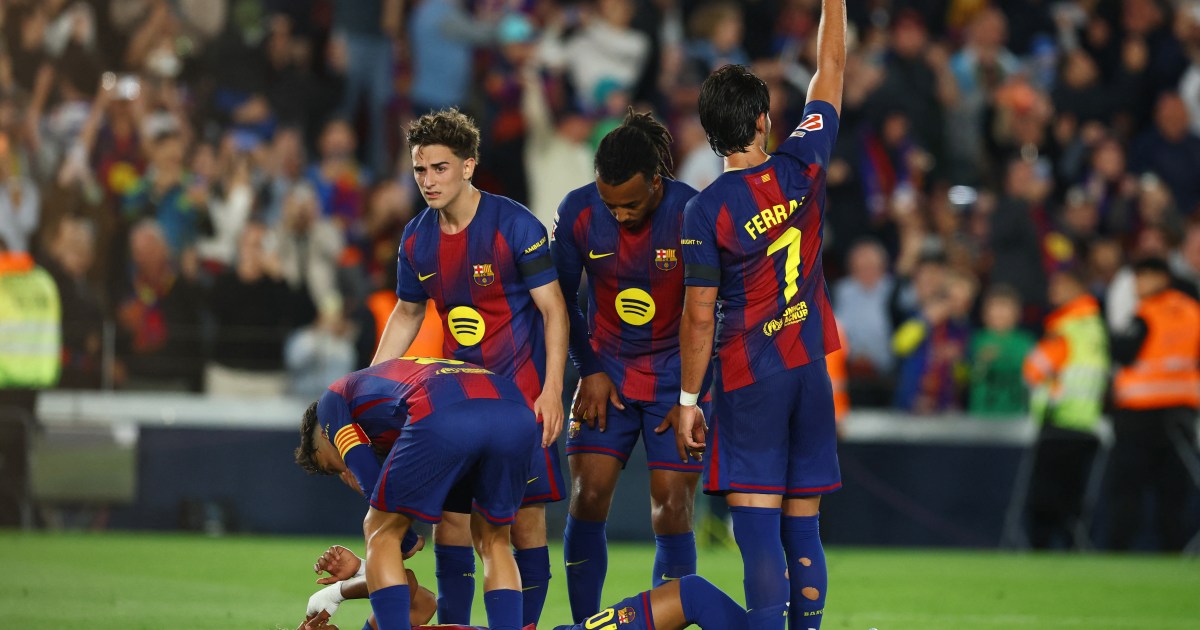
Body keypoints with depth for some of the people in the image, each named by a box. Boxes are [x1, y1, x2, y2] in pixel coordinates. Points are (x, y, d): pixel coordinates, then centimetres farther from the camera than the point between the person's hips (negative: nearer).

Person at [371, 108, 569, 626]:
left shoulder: (515, 226, -14)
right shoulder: (417, 239, 3)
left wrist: (551, 391, -18)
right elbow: (407, 313, 18)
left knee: (525, 515, -6)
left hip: (521, 387, -5)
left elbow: (554, 310, -11)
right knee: (448, 511, 2)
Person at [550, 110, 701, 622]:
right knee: (588, 498, -6)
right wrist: (589, 371, 0)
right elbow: (561, 297, 4)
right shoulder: (577, 212, -10)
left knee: (672, 510, -7)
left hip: (676, 374, -2)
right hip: (607, 371, 2)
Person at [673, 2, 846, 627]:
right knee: (803, 531, 9)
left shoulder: (706, 210, -10)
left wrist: (688, 400, 1)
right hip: (810, 370, 4)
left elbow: (699, 317, -8)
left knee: (757, 534, -7)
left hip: (748, 382, -4)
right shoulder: (802, 167, -1)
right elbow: (832, 67, 12)